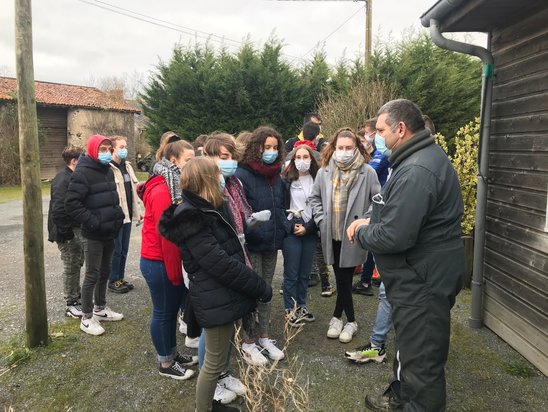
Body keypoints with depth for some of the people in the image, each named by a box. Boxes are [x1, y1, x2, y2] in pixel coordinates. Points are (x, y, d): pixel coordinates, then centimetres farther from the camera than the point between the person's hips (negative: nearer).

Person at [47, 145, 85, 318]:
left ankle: (76, 298, 32)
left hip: (78, 229, 8)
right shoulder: (62, 180, -18)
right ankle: (71, 305, 14)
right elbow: (58, 209, -25)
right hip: (68, 232, -8)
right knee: (71, 268, 1)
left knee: (77, 265, 18)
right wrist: (66, 233, -21)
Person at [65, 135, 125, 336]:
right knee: (92, 275, 0)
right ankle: (87, 318, 12)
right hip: (94, 234, -8)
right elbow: (71, 203, -20)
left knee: (104, 272, 17)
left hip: (110, 232, 8)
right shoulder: (82, 172, -14)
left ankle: (100, 308, 33)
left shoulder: (108, 171, 12)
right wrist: (92, 222, -22)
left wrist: (117, 216, 10)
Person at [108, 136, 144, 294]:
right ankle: (113, 281, 17)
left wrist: (139, 211, 13)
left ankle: (120, 278, 28)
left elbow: (135, 189, 16)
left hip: (127, 215, 8)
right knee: (116, 250, 3)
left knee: (124, 249, 15)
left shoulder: (128, 167, 13)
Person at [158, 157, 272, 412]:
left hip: (224, 295, 10)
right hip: (216, 300, -10)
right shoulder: (191, 218, -19)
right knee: (215, 363, 7)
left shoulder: (207, 210, 11)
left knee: (217, 359, 23)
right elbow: (220, 263, -24)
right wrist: (261, 287, -17)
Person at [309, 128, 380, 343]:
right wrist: (321, 219, 3)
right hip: (332, 235, 3)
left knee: (345, 278, 7)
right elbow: (315, 198, 12)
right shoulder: (324, 172, 0)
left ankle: (337, 317, 28)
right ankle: (350, 321, 29)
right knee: (342, 279, 12)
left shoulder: (367, 172, -8)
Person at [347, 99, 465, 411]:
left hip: (423, 280, -11)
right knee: (410, 345, 27)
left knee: (421, 358, 5)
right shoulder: (427, 156, 9)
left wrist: (361, 233, -11)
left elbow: (394, 237, -30)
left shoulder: (416, 171, -27)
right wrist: (371, 221, 4)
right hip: (424, 274, 11)